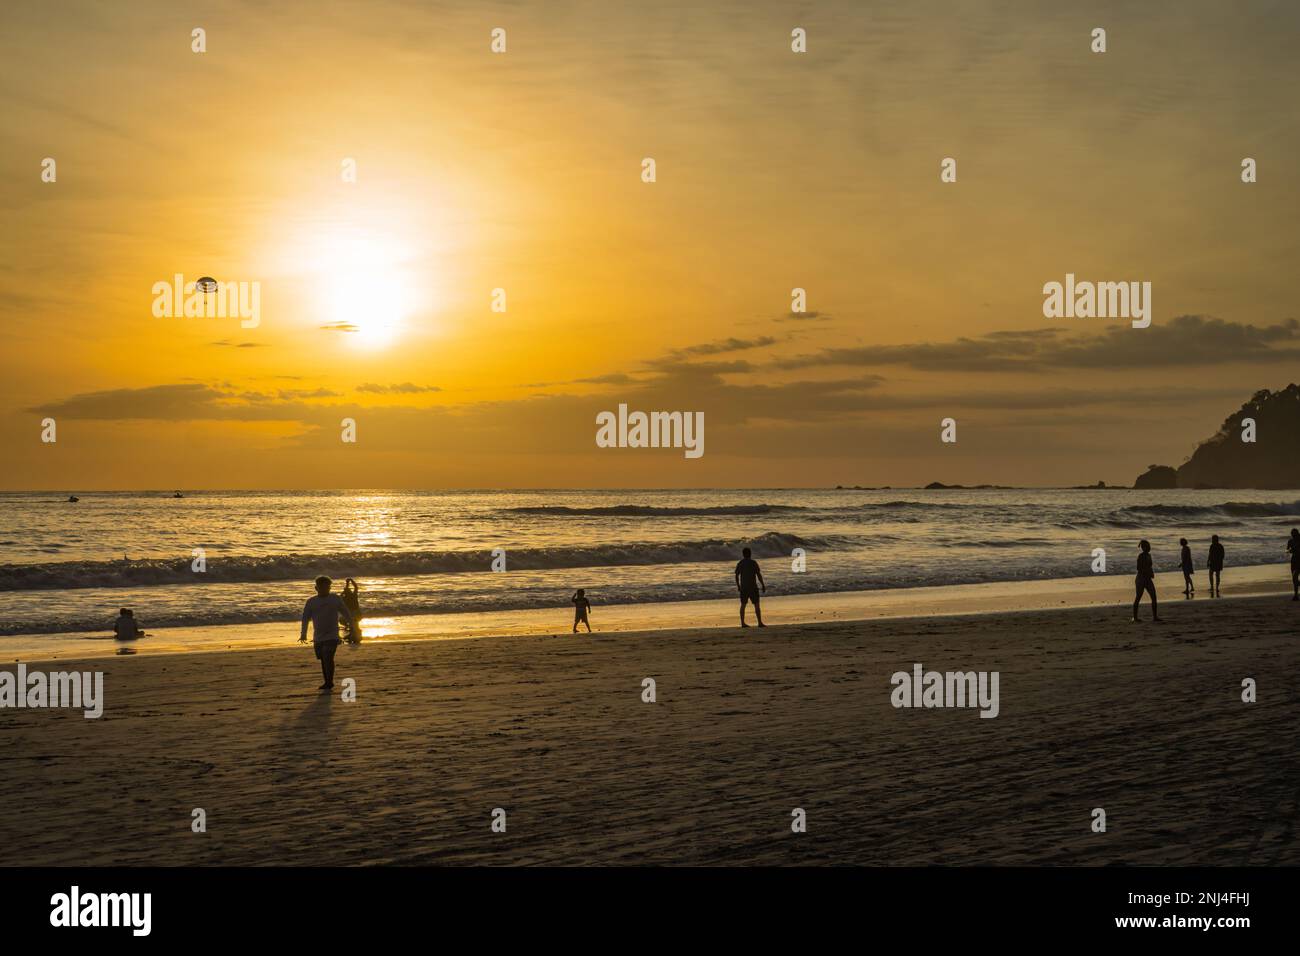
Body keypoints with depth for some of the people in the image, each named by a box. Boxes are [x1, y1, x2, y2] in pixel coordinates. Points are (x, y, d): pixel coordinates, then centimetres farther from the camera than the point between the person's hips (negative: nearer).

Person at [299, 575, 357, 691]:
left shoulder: (336, 599, 3)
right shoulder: (311, 602, 4)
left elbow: (346, 613, 10)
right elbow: (305, 618, 0)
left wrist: (354, 626, 12)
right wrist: (303, 634, -11)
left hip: (332, 637, -3)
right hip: (318, 637, 3)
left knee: (328, 658, -16)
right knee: (323, 660, 9)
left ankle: (329, 682, -8)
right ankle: (327, 682, 20)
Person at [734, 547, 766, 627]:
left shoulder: (740, 564, 4)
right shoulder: (753, 563, -9)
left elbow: (736, 576, 7)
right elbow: (759, 575, -11)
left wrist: (738, 586, 18)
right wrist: (763, 586, -5)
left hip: (743, 587, 5)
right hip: (752, 587, -5)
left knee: (743, 604, 9)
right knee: (757, 604, -2)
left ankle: (742, 623, 8)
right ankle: (760, 623, -6)